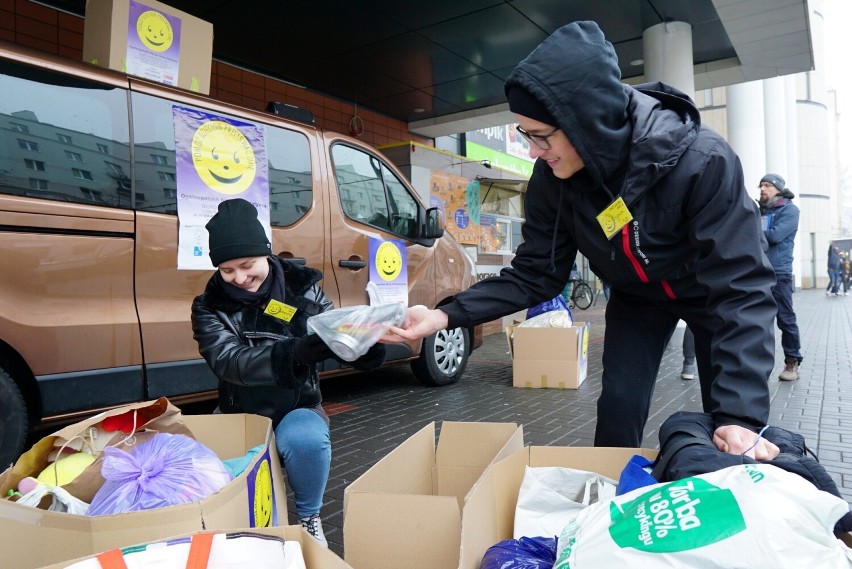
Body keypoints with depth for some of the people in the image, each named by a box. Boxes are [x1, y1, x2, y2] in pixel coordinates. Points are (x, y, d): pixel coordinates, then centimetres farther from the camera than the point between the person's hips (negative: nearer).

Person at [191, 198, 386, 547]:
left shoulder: (302, 288, -8)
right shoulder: (209, 306, -7)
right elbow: (228, 362, -24)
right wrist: (295, 353, -43)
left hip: (297, 410, -1)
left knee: (305, 439, -35)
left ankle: (309, 518, -5)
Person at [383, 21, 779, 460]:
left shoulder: (702, 161, -37)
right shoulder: (551, 180, -25)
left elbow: (739, 287, -36)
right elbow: (535, 273, -17)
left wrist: (742, 412, -43)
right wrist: (446, 315, -29)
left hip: (711, 291, -2)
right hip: (636, 296, 3)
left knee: (735, 439, 1)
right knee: (617, 408, -5)